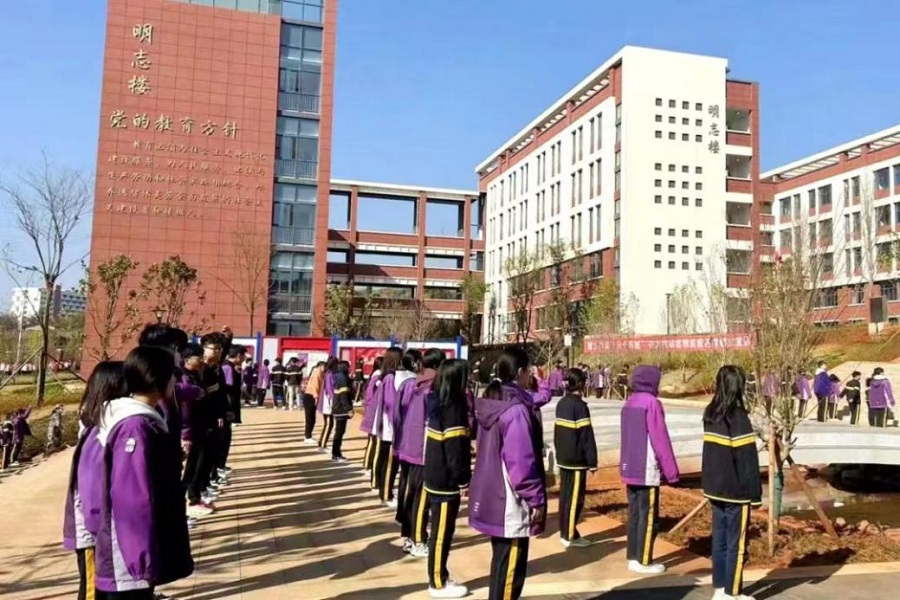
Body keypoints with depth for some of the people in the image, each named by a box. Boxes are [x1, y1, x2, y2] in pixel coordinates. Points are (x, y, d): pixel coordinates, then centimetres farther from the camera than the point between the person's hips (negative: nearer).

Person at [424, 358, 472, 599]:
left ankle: (440, 577, 27)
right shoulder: (452, 406, -19)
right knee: (442, 532, 2)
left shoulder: (438, 402, 8)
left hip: (436, 476, 9)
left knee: (441, 530, 17)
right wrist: (463, 479, -15)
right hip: (446, 480, -9)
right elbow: (454, 447, -21)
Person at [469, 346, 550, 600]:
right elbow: (521, 463, -22)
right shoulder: (517, 411, -22)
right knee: (511, 567, 3)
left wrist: (543, 386, 27)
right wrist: (536, 499, -15)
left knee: (502, 562, 22)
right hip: (512, 504, -9)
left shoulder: (493, 403, 5)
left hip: (493, 498, 9)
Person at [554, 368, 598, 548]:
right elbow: (586, 436, -17)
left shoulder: (561, 404, 9)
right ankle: (570, 536, 4)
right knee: (574, 497, -1)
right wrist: (592, 461, -12)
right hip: (576, 459, -8)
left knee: (565, 495, 13)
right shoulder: (580, 406, -17)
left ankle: (564, 532, 20)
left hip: (563, 457, 8)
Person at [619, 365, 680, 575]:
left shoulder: (629, 402, 10)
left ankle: (633, 557, 18)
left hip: (630, 469, 8)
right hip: (647, 470, -7)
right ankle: (643, 561, 6)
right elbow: (660, 440, -14)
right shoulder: (651, 403, -14)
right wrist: (671, 471, -9)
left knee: (634, 513, 13)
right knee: (648, 516, 1)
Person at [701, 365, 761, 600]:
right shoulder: (738, 417, -16)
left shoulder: (710, 414, 6)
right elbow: (747, 459, -15)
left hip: (715, 488, 7)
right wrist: (755, 492, -9)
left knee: (720, 541, 14)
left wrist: (712, 481, 16)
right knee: (736, 544, 4)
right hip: (736, 490, -7)